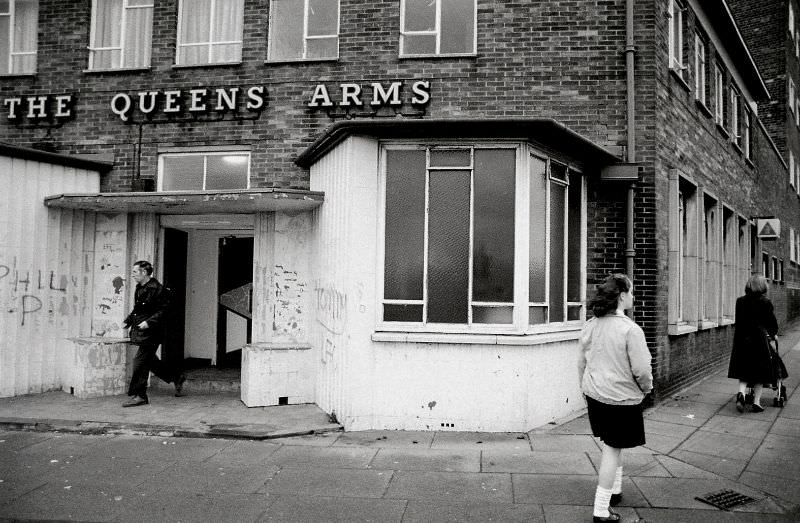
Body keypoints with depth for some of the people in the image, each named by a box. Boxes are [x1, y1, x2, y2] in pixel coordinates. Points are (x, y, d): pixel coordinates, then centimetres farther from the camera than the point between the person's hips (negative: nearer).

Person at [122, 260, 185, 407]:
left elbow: (163, 311, -16)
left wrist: (149, 322, -23)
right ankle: (177, 378, 31)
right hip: (141, 332, 9)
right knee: (150, 361, 15)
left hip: (151, 333, -9)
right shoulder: (139, 288, 13)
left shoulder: (157, 289, -15)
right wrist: (128, 321, 12)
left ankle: (139, 396, 1)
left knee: (140, 362, -8)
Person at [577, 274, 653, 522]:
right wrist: (647, 387, 2)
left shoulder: (590, 326, 1)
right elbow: (641, 369, -18)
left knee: (612, 445, 23)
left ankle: (614, 491, 38)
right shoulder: (630, 329, -20)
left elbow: (582, 362, 10)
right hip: (622, 398, -7)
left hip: (594, 395, 7)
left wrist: (585, 387, 22)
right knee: (613, 449, 2)